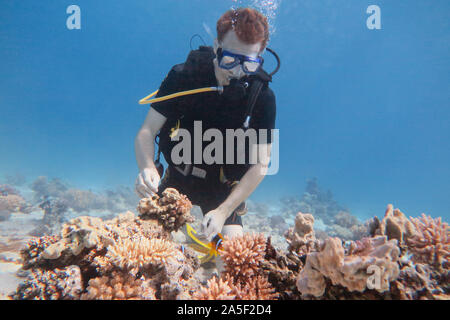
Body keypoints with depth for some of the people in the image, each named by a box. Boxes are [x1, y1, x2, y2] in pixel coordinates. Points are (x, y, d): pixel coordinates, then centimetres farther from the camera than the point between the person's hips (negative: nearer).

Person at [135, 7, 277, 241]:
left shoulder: (262, 97, -19)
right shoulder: (183, 76, -17)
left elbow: (260, 164, -18)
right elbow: (146, 132, -15)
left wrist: (223, 211, -29)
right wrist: (147, 168, -37)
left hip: (223, 187, 0)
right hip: (177, 177, 1)